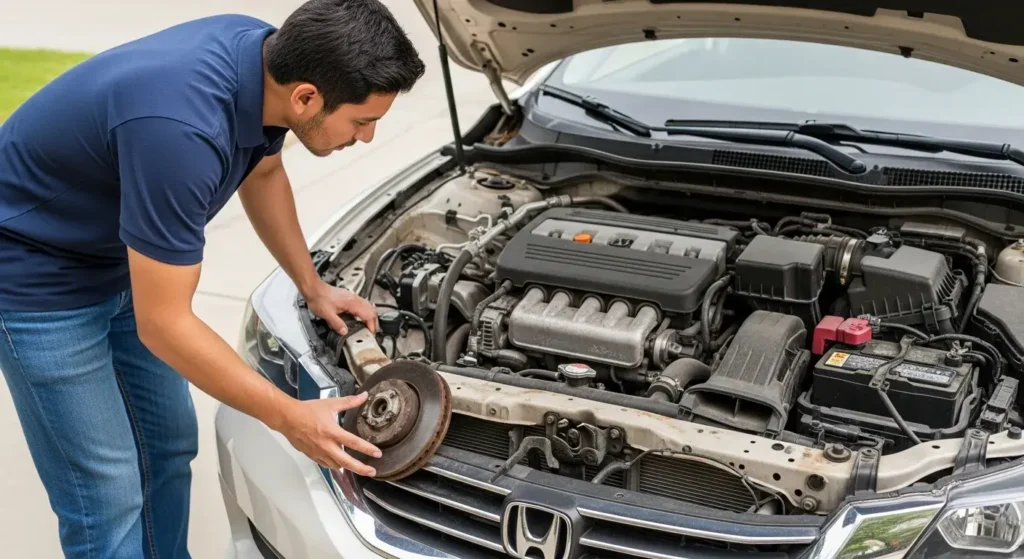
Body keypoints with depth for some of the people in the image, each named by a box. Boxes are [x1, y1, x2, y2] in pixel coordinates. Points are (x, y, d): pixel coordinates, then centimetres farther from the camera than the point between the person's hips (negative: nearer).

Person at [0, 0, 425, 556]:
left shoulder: (268, 56, -14)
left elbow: (263, 172, 10)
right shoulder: (181, 130, -39)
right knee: (109, 495, -4)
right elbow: (162, 324, -30)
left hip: (123, 261, 8)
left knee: (170, 445, 15)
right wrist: (288, 417, -23)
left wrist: (312, 286, 8)